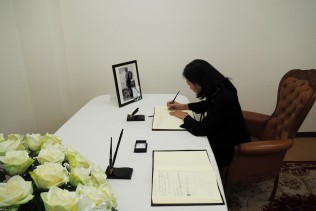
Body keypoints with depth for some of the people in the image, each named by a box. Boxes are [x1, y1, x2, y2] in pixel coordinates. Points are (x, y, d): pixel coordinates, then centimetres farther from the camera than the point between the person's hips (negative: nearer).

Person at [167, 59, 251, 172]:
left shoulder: (224, 98, -33)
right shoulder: (218, 88, -7)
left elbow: (201, 129, -29)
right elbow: (206, 104, 14)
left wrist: (184, 116, -12)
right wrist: (182, 106, 8)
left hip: (230, 148, -7)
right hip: (220, 135, 7)